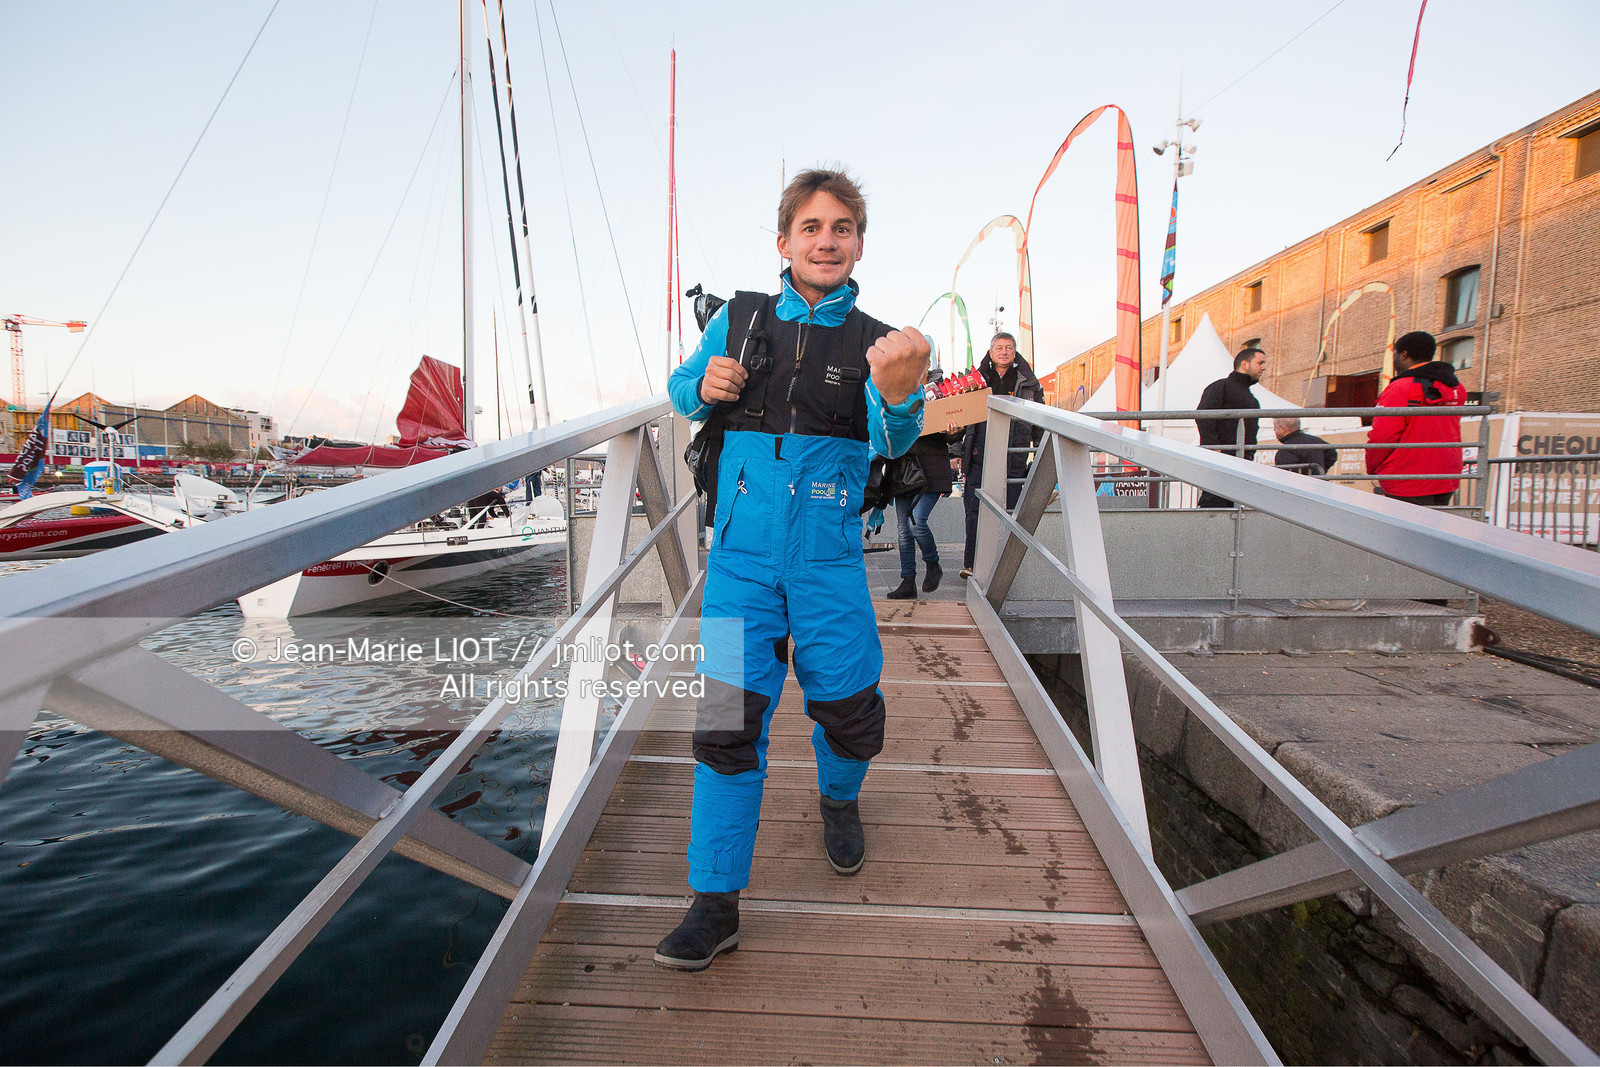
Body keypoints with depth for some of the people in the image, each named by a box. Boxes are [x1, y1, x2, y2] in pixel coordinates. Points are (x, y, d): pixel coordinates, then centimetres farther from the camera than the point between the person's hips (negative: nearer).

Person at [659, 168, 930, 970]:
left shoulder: (874, 342, -1)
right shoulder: (738, 319, 4)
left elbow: (893, 441, -19)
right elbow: (681, 391, 17)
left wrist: (900, 393, -43)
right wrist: (704, 385, -8)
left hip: (827, 559, 0)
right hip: (741, 555, 0)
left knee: (850, 713, 9)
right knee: (728, 723, -4)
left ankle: (839, 800, 45)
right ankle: (716, 903, 12)